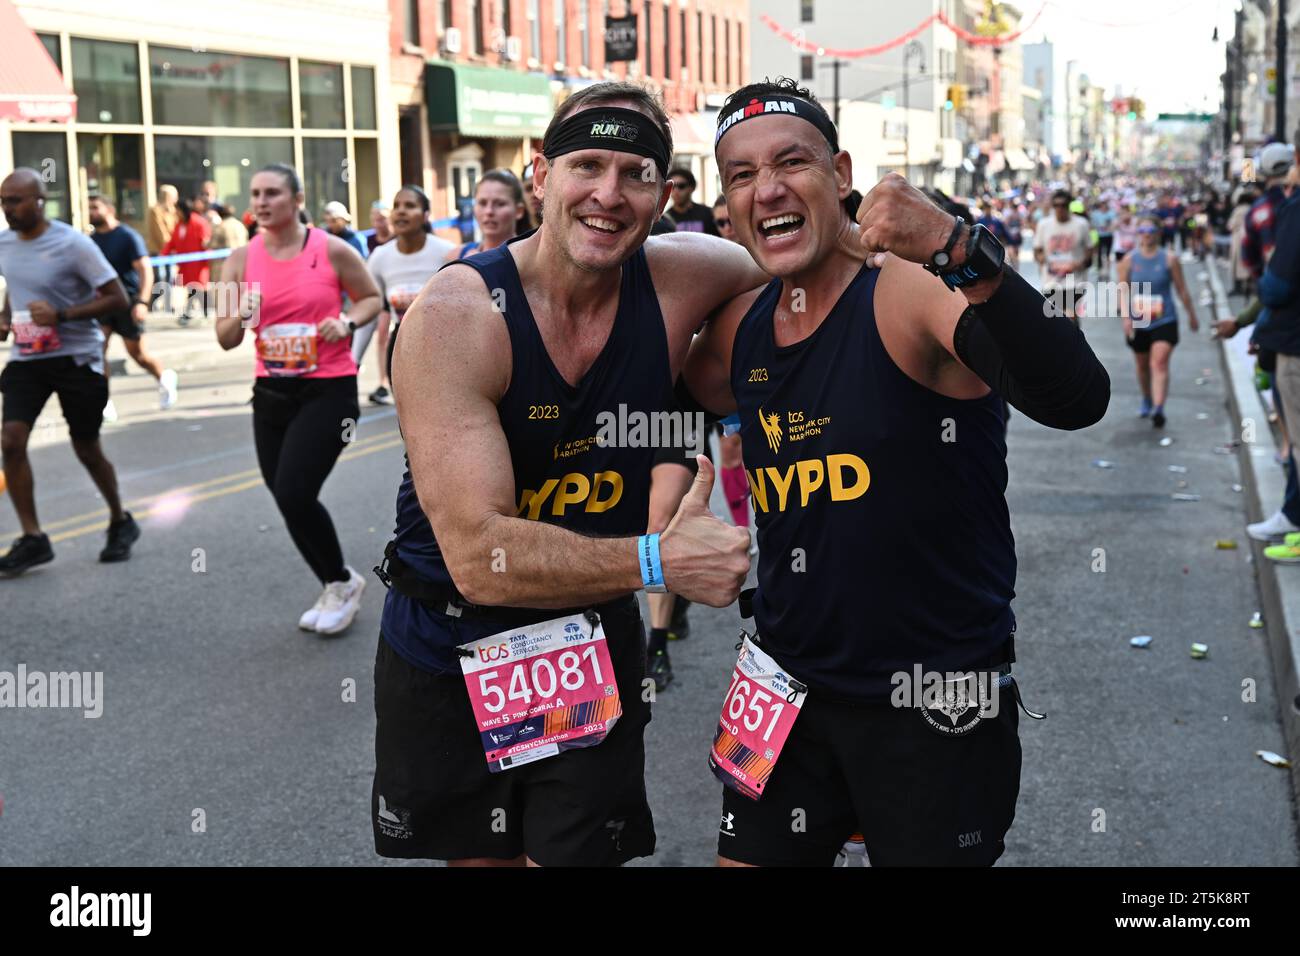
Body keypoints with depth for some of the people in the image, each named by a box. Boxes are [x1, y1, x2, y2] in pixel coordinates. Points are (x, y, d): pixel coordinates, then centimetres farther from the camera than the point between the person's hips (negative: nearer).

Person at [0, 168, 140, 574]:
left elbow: (118, 299, -15)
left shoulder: (73, 244, -15)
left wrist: (60, 314, -23)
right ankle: (33, 538, -3)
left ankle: (120, 522, 31)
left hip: (76, 358, -5)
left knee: (87, 450, 6)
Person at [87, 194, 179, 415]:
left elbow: (145, 270, -14)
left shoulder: (128, 237, -8)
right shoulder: (91, 240, 8)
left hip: (128, 302, -4)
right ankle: (105, 403, -5)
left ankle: (165, 377, 34)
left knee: (137, 353, 5)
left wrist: (142, 302, -25)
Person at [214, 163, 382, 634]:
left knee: (294, 494, -16)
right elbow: (225, 339, 1)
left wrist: (347, 321, -15)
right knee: (288, 499, 10)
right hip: (272, 393, 5)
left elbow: (372, 298, 5)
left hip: (328, 390, -5)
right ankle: (335, 590, 32)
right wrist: (239, 319, -20)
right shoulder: (241, 259, 1)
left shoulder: (332, 250, -8)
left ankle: (342, 582, 9)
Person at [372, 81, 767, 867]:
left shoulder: (677, 283, -14)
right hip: (447, 655, -1)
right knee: (477, 855, 18)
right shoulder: (455, 317, -25)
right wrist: (659, 561, -36)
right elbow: (477, 555, -31)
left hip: (594, 646, 2)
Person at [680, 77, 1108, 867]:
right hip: (787, 696, 6)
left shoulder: (913, 289, -17)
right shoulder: (740, 327, 3)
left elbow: (1075, 401, -33)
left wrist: (963, 252, -45)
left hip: (937, 705, -6)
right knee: (752, 854, 16)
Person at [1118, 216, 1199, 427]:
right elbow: (1123, 291, -3)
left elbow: (1181, 289, 4)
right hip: (1137, 323, 3)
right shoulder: (1129, 260, 0)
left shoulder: (1169, 258, -3)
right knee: (1142, 365, 17)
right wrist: (1126, 316, -16)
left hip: (1165, 321, -3)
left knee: (1159, 363, -17)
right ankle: (1147, 402, 40)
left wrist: (1191, 315, 10)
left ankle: (1158, 409, -27)